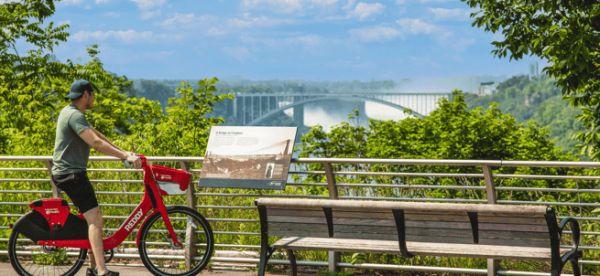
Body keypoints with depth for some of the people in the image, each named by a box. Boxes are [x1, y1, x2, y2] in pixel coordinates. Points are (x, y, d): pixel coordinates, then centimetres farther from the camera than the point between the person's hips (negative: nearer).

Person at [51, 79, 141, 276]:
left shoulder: (70, 112, 17)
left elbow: (97, 135, 18)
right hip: (71, 173, -11)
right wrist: (125, 156, -28)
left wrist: (123, 152, 13)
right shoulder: (75, 116, -17)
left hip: (66, 173, 11)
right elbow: (96, 142, -27)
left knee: (94, 219, 16)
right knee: (94, 219, -18)